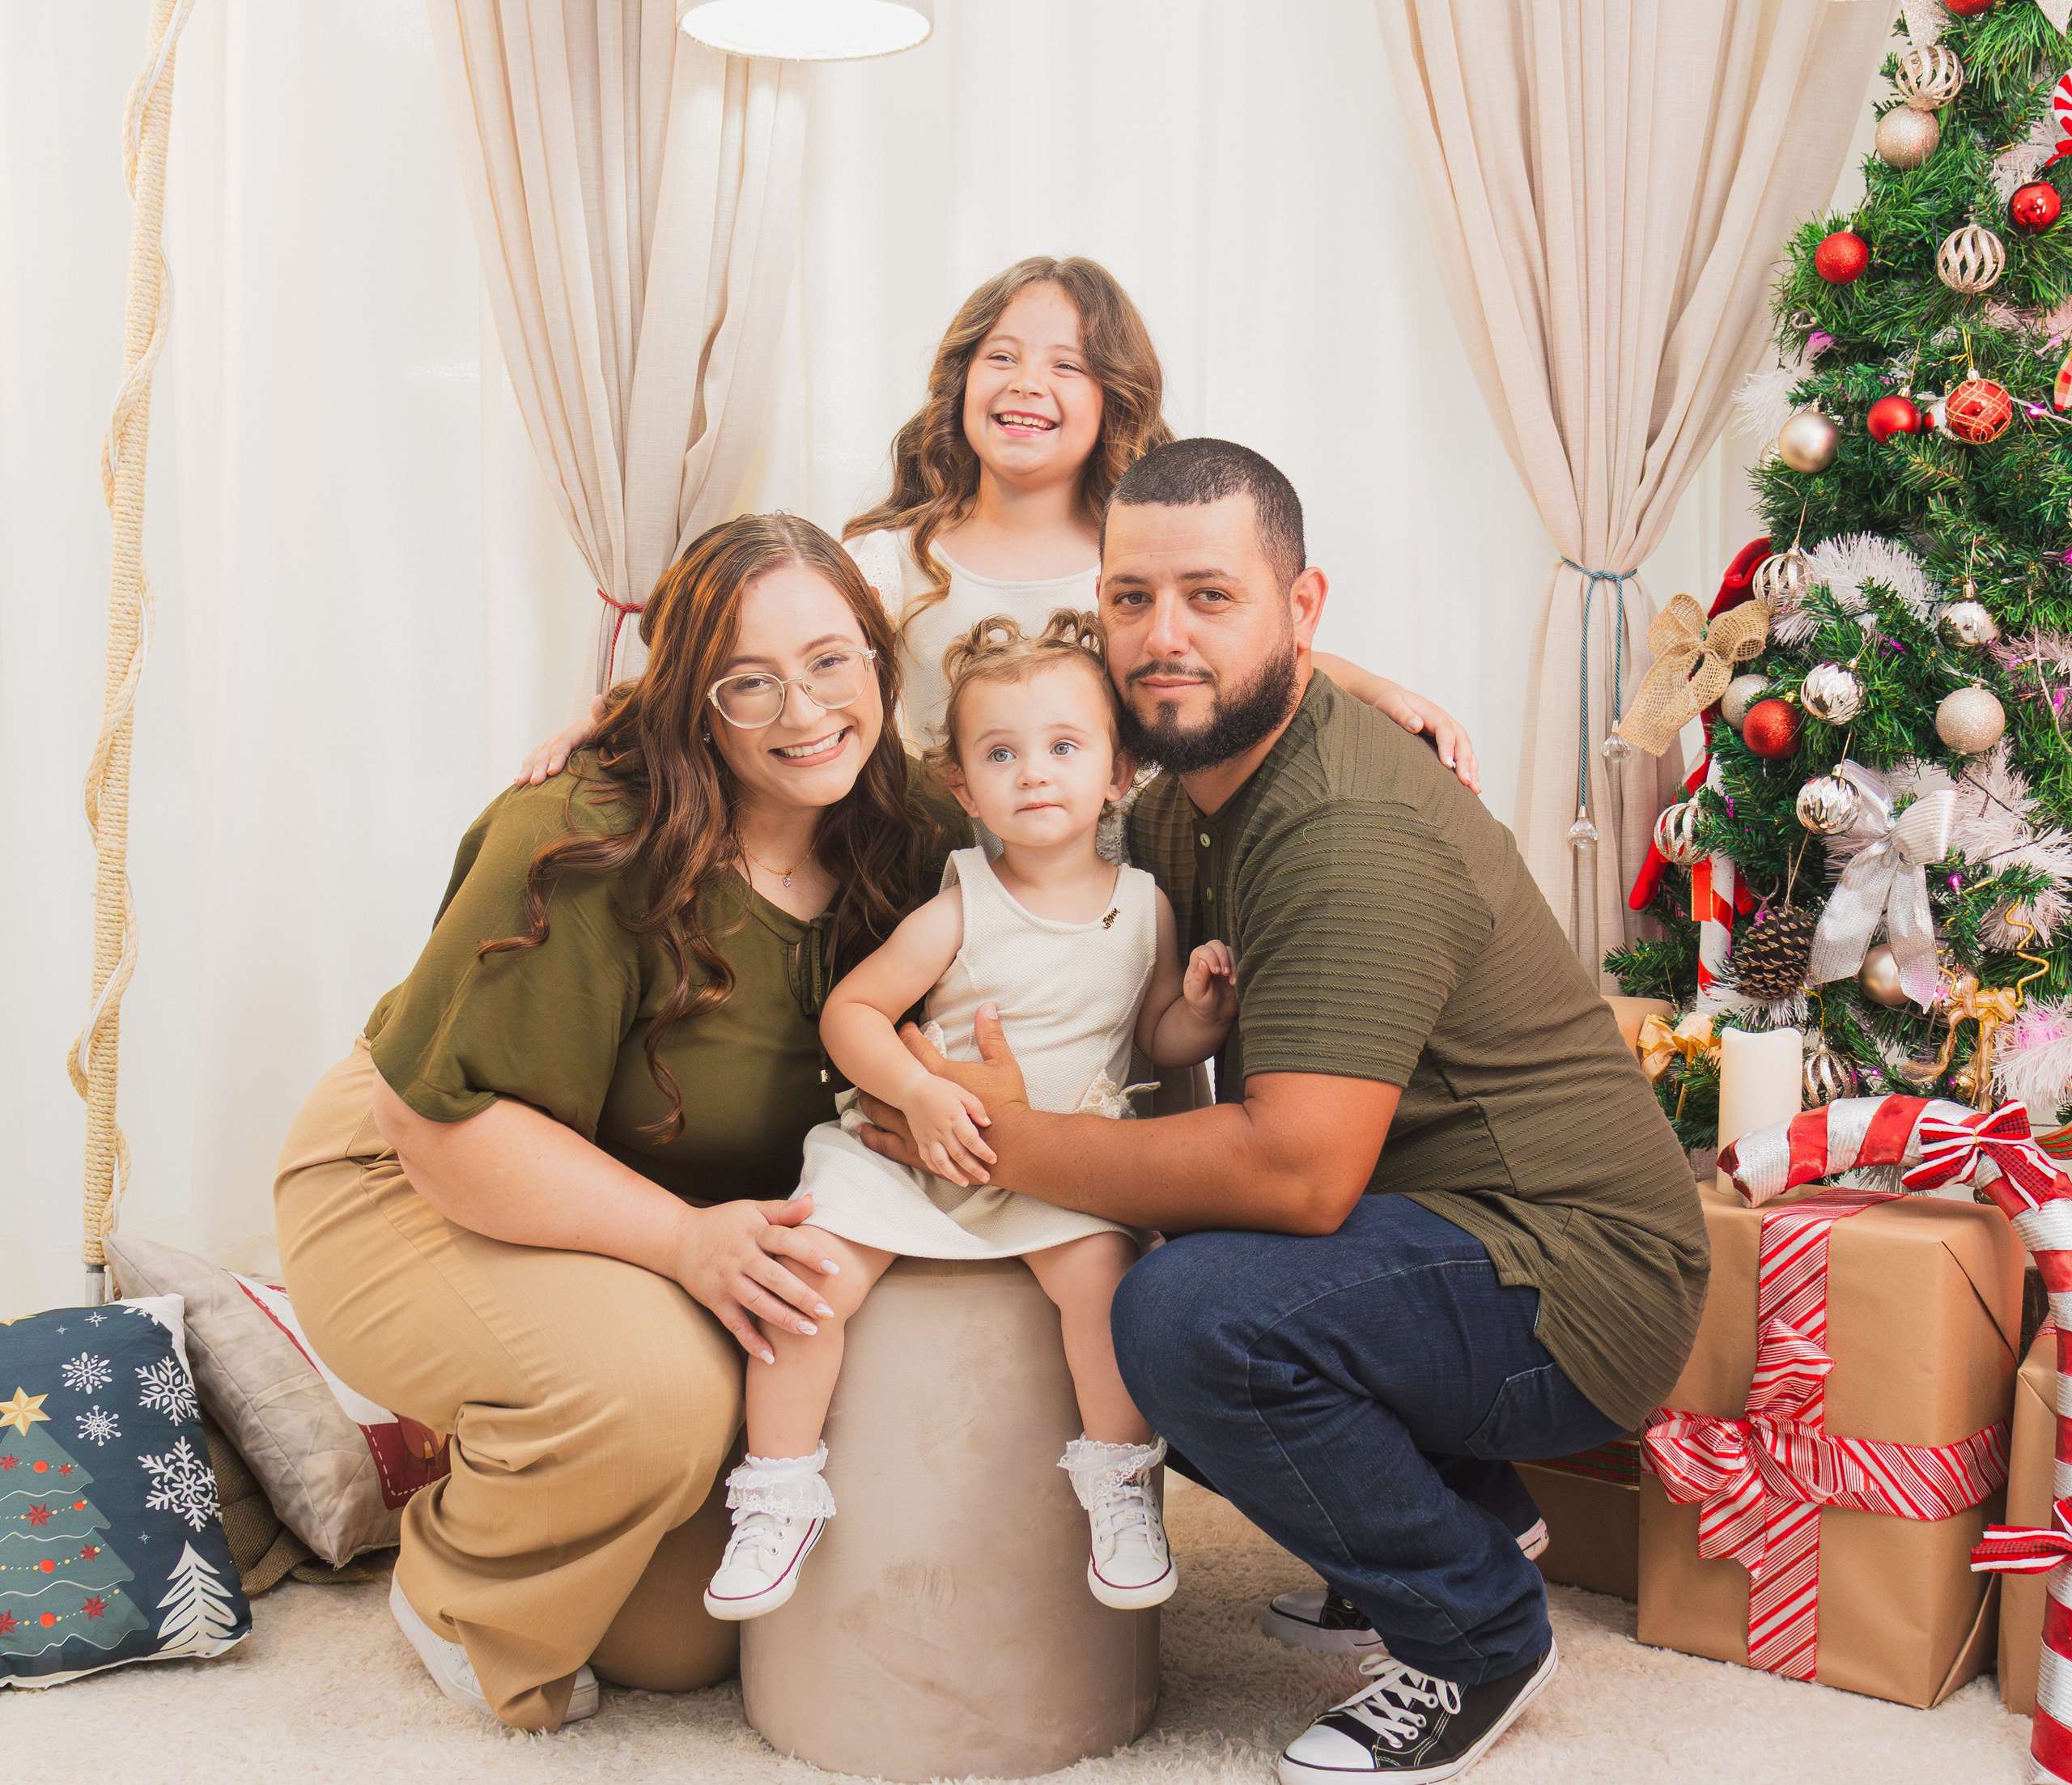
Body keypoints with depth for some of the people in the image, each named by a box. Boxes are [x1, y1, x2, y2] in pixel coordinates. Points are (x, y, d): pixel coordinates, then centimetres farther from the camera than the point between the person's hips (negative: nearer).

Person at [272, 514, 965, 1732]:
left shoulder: (911, 847, -10)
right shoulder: (589, 854, -30)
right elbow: (447, 1124, -28)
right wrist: (683, 1238, -35)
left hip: (709, 1248, 6)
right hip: (416, 1198, -5)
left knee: (687, 1645, 0)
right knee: (647, 1387, -35)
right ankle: (462, 1600, -3)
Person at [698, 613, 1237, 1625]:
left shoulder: (1144, 908, 3)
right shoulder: (960, 911, -5)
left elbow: (1161, 1038, 14)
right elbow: (849, 1009, -3)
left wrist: (1200, 1009, -9)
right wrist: (921, 1093, -19)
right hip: (915, 1151, 0)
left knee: (1101, 1266, -29)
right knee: (808, 1270, -19)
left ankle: (1119, 1484, -6)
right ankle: (780, 1495, 1)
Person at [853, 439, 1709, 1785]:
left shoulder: (1351, 831, -25)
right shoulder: (1190, 796, 7)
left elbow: (1297, 1171, -32)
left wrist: (1011, 1143, -22)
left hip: (1575, 1280, -10)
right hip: (1439, 1231, 10)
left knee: (1198, 1311, -30)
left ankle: (1477, 1638, -3)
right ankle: (1464, 1512, 15)